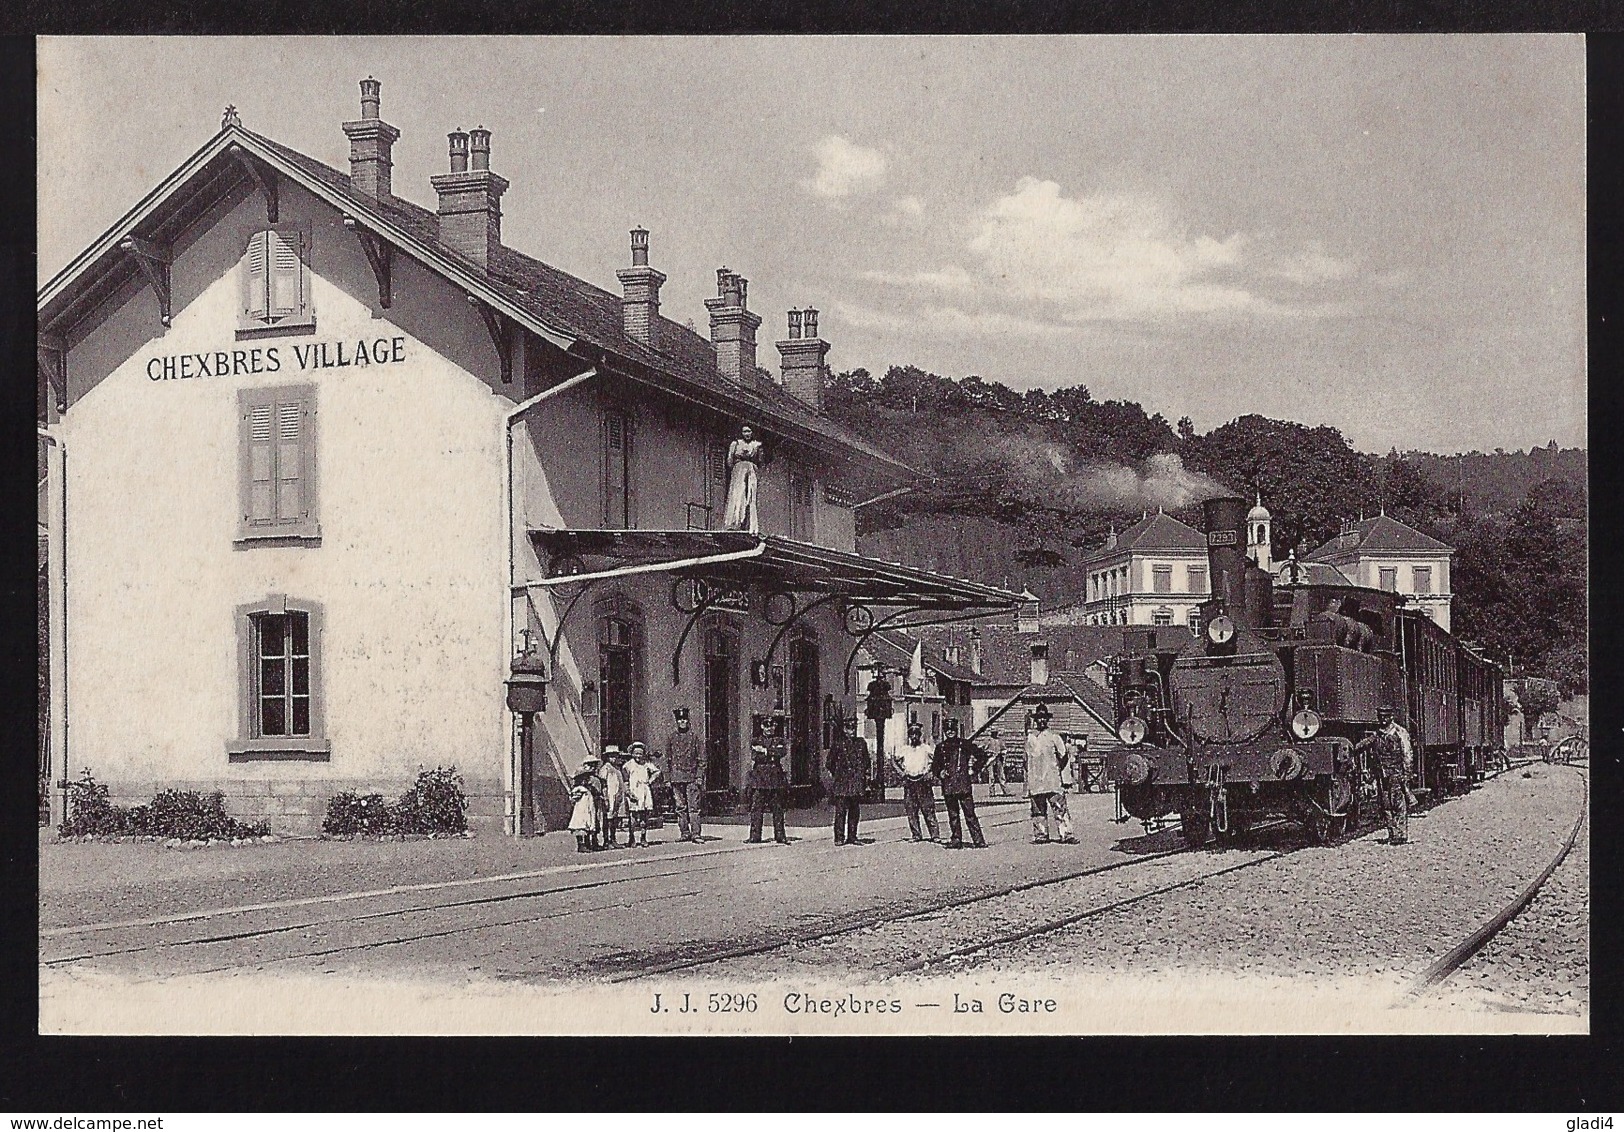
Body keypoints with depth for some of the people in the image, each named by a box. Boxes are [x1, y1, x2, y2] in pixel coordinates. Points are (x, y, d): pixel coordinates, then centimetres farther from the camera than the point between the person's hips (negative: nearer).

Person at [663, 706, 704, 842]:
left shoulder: (694, 737, 6)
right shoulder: (671, 738, 8)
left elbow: (700, 759, 7)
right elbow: (667, 760, 11)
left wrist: (700, 777, -2)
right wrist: (668, 779, 6)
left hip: (692, 776, -1)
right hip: (677, 777, 1)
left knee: (694, 806, -7)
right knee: (681, 807, 3)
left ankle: (696, 833, -10)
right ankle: (685, 833, 8)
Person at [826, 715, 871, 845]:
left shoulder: (861, 742, 13)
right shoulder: (838, 742, 1)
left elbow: (866, 761, 20)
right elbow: (830, 761, 4)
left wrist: (866, 776, 13)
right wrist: (832, 775, -1)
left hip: (856, 781, 4)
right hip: (841, 781, -4)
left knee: (854, 810, 7)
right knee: (840, 810, -7)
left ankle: (852, 837, 12)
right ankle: (839, 838, -7)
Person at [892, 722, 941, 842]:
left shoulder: (926, 749, 5)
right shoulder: (903, 749, 10)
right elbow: (893, 760, 18)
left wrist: (929, 771, -3)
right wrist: (901, 772, 6)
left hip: (923, 781, -2)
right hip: (909, 782, 2)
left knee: (928, 809, -7)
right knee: (911, 811, 0)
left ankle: (935, 835, -7)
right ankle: (916, 835, 7)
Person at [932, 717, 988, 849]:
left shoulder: (964, 744, 3)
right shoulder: (940, 747, 11)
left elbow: (982, 755, 8)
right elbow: (934, 766, 20)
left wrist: (974, 770, 3)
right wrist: (940, 773, 0)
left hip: (964, 785, -3)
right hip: (948, 786, 3)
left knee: (970, 814, -6)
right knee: (953, 815, 6)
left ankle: (978, 840, -5)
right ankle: (956, 840, 12)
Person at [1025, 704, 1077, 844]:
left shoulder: (1053, 737, 3)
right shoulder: (1030, 737, 12)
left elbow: (1063, 755, 8)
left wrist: (1057, 768, 5)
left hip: (1052, 779, -3)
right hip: (1035, 779, 3)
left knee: (1059, 806, -8)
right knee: (1038, 809, 5)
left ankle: (1065, 835, -10)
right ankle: (1040, 835, 11)